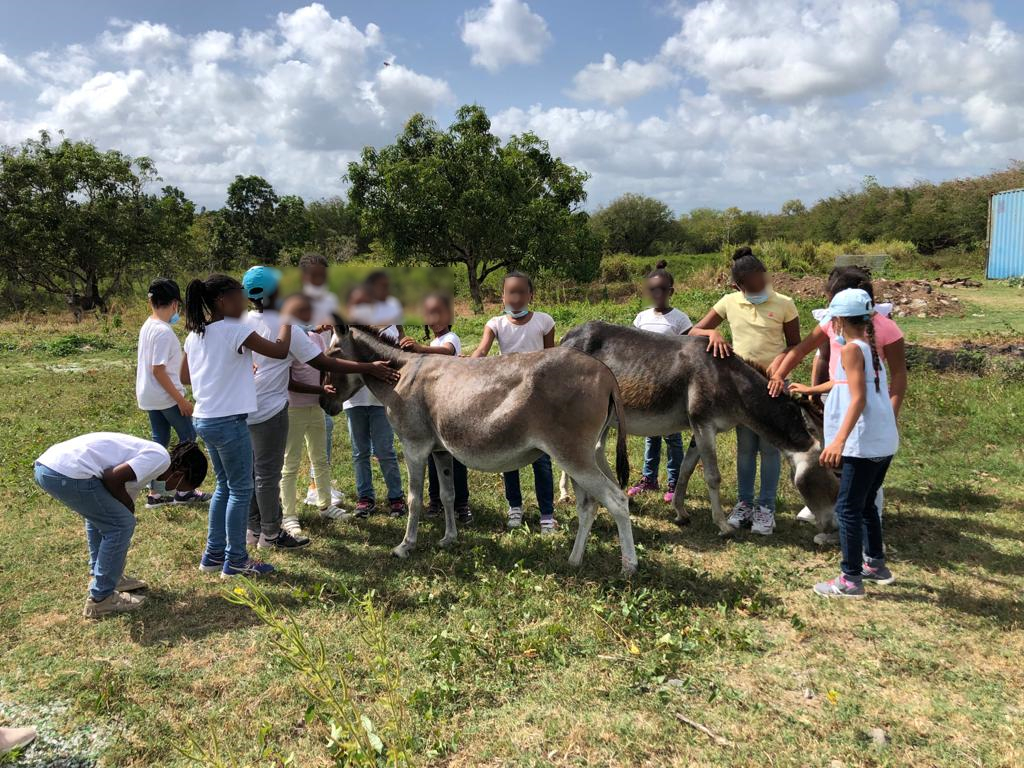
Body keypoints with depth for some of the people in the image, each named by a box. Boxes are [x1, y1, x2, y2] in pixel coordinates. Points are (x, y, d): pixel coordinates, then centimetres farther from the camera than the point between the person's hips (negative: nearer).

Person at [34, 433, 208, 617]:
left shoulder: (147, 453, 25)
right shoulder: (160, 458, -4)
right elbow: (113, 478, -13)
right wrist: (129, 507, 5)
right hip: (67, 473, -10)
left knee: (100, 515, 30)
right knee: (122, 524, 2)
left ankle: (108, 578, 39)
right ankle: (100, 599, 11)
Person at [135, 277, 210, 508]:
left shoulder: (147, 326, 8)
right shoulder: (163, 331, -21)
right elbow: (158, 370, -23)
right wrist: (180, 399, -19)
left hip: (149, 396, 9)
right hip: (166, 397, -9)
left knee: (160, 441, 14)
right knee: (188, 437, 4)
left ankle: (155, 493, 19)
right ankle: (184, 492, 11)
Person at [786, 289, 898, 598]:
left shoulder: (851, 349, -12)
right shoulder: (869, 348, 15)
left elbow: (858, 399, -22)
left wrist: (839, 440, -29)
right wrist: (810, 389, 47)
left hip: (864, 444, -9)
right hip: (884, 442, 9)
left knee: (848, 508, -1)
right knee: (866, 504, 22)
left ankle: (851, 579, 5)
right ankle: (876, 564, 34)